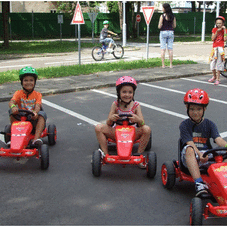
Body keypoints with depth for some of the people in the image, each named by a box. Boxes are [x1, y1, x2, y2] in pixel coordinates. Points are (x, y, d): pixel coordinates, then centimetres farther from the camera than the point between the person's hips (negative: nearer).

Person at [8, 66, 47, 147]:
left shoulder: (37, 95, 8)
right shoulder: (18, 93, 8)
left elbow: (38, 106, -12)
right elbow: (11, 102, -13)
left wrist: (35, 112, -38)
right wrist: (13, 106, -40)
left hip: (34, 120, -1)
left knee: (42, 114, -29)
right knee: (11, 111, -23)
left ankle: (37, 138, -41)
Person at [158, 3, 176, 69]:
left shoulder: (162, 16, -11)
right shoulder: (172, 16, 2)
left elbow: (159, 26, -11)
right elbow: (174, 25, 7)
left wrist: (159, 26, 11)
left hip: (163, 32, -4)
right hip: (171, 32, 4)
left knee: (163, 49, 0)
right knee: (170, 49, 7)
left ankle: (163, 65, -2)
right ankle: (171, 64, 7)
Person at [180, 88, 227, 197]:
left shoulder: (209, 124, 11)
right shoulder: (184, 125, 2)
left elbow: (218, 139, -7)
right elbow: (190, 143, -13)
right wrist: (199, 154, -32)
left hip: (207, 156, 3)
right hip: (190, 158, -3)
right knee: (189, 149, -36)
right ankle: (199, 184, -45)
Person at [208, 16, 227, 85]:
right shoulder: (214, 29, 7)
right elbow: (213, 39, -3)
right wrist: (217, 31, -12)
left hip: (220, 48, -3)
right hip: (214, 48, 3)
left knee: (219, 63, -5)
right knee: (212, 63, 7)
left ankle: (217, 79, 1)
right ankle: (214, 76, 28)